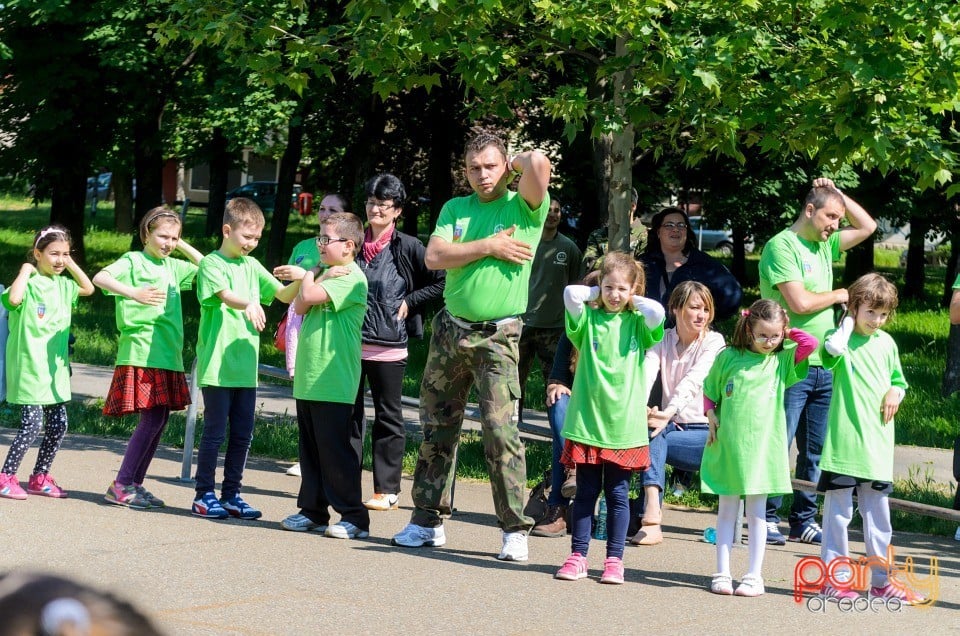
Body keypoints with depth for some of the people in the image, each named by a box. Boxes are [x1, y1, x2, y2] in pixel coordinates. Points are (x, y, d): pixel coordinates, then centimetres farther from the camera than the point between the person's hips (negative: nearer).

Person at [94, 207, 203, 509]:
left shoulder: (172, 267, 17)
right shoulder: (134, 261, -4)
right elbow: (100, 278, -20)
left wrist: (183, 246, 15)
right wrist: (133, 293, -34)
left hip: (168, 356, 8)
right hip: (141, 353, -8)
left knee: (160, 419, 7)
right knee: (152, 418, -13)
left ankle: (135, 483, 15)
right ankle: (120, 486, -7)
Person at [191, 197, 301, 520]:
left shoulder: (252, 266, 14)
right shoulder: (212, 264, -5)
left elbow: (284, 295, 12)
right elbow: (226, 295, -24)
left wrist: (300, 281, -9)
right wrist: (249, 304, -44)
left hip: (246, 367, 6)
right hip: (217, 367, -6)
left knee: (242, 434, 9)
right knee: (215, 431, -1)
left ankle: (231, 494, 18)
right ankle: (204, 495, 8)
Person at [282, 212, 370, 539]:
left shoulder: (351, 278, -11)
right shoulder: (327, 273, 17)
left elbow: (310, 297, -21)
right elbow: (300, 306, 8)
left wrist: (309, 278, 0)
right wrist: (316, 275, -3)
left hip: (333, 384, -9)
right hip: (309, 380, 9)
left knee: (336, 451, -6)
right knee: (311, 450, 12)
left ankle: (354, 517, -2)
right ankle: (313, 511, 20)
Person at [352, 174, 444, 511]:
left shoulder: (408, 247, -4)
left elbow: (441, 281, -1)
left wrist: (409, 301, -4)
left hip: (388, 347, -4)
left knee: (388, 417, 5)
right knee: (348, 414, 7)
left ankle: (387, 490, 10)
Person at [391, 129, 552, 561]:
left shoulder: (523, 207, -3)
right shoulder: (455, 209, 11)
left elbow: (539, 163, -23)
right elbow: (434, 257, -4)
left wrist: (515, 163, 0)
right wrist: (489, 247, -11)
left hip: (497, 338, -5)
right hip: (450, 331, 5)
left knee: (500, 429, -13)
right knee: (437, 428, 10)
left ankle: (516, 529, -7)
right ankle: (428, 521, 19)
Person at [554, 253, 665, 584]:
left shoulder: (637, 323, 4)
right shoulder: (588, 318, 4)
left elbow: (657, 312, -18)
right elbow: (570, 293, -14)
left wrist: (634, 300, -1)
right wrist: (596, 293, 2)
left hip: (623, 425, 0)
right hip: (586, 421, 0)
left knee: (618, 494, 6)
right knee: (585, 492, 6)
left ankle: (614, 560, 12)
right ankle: (577, 557, 12)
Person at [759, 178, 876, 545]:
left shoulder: (824, 245, 15)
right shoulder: (782, 246, -9)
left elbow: (867, 226, 27)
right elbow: (799, 303, -17)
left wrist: (838, 194, 14)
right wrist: (837, 295, -1)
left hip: (823, 367, 8)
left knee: (815, 450, 10)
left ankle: (803, 520, 16)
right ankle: (767, 519, 2)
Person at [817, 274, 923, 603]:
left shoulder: (886, 343, 11)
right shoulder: (842, 337, -5)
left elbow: (898, 379, 24)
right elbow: (833, 349, -30)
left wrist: (895, 393, 1)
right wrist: (848, 322, -14)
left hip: (878, 445, 5)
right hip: (843, 443, -5)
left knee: (878, 513, 11)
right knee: (838, 511, 1)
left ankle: (881, 580, 19)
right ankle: (835, 578, 9)